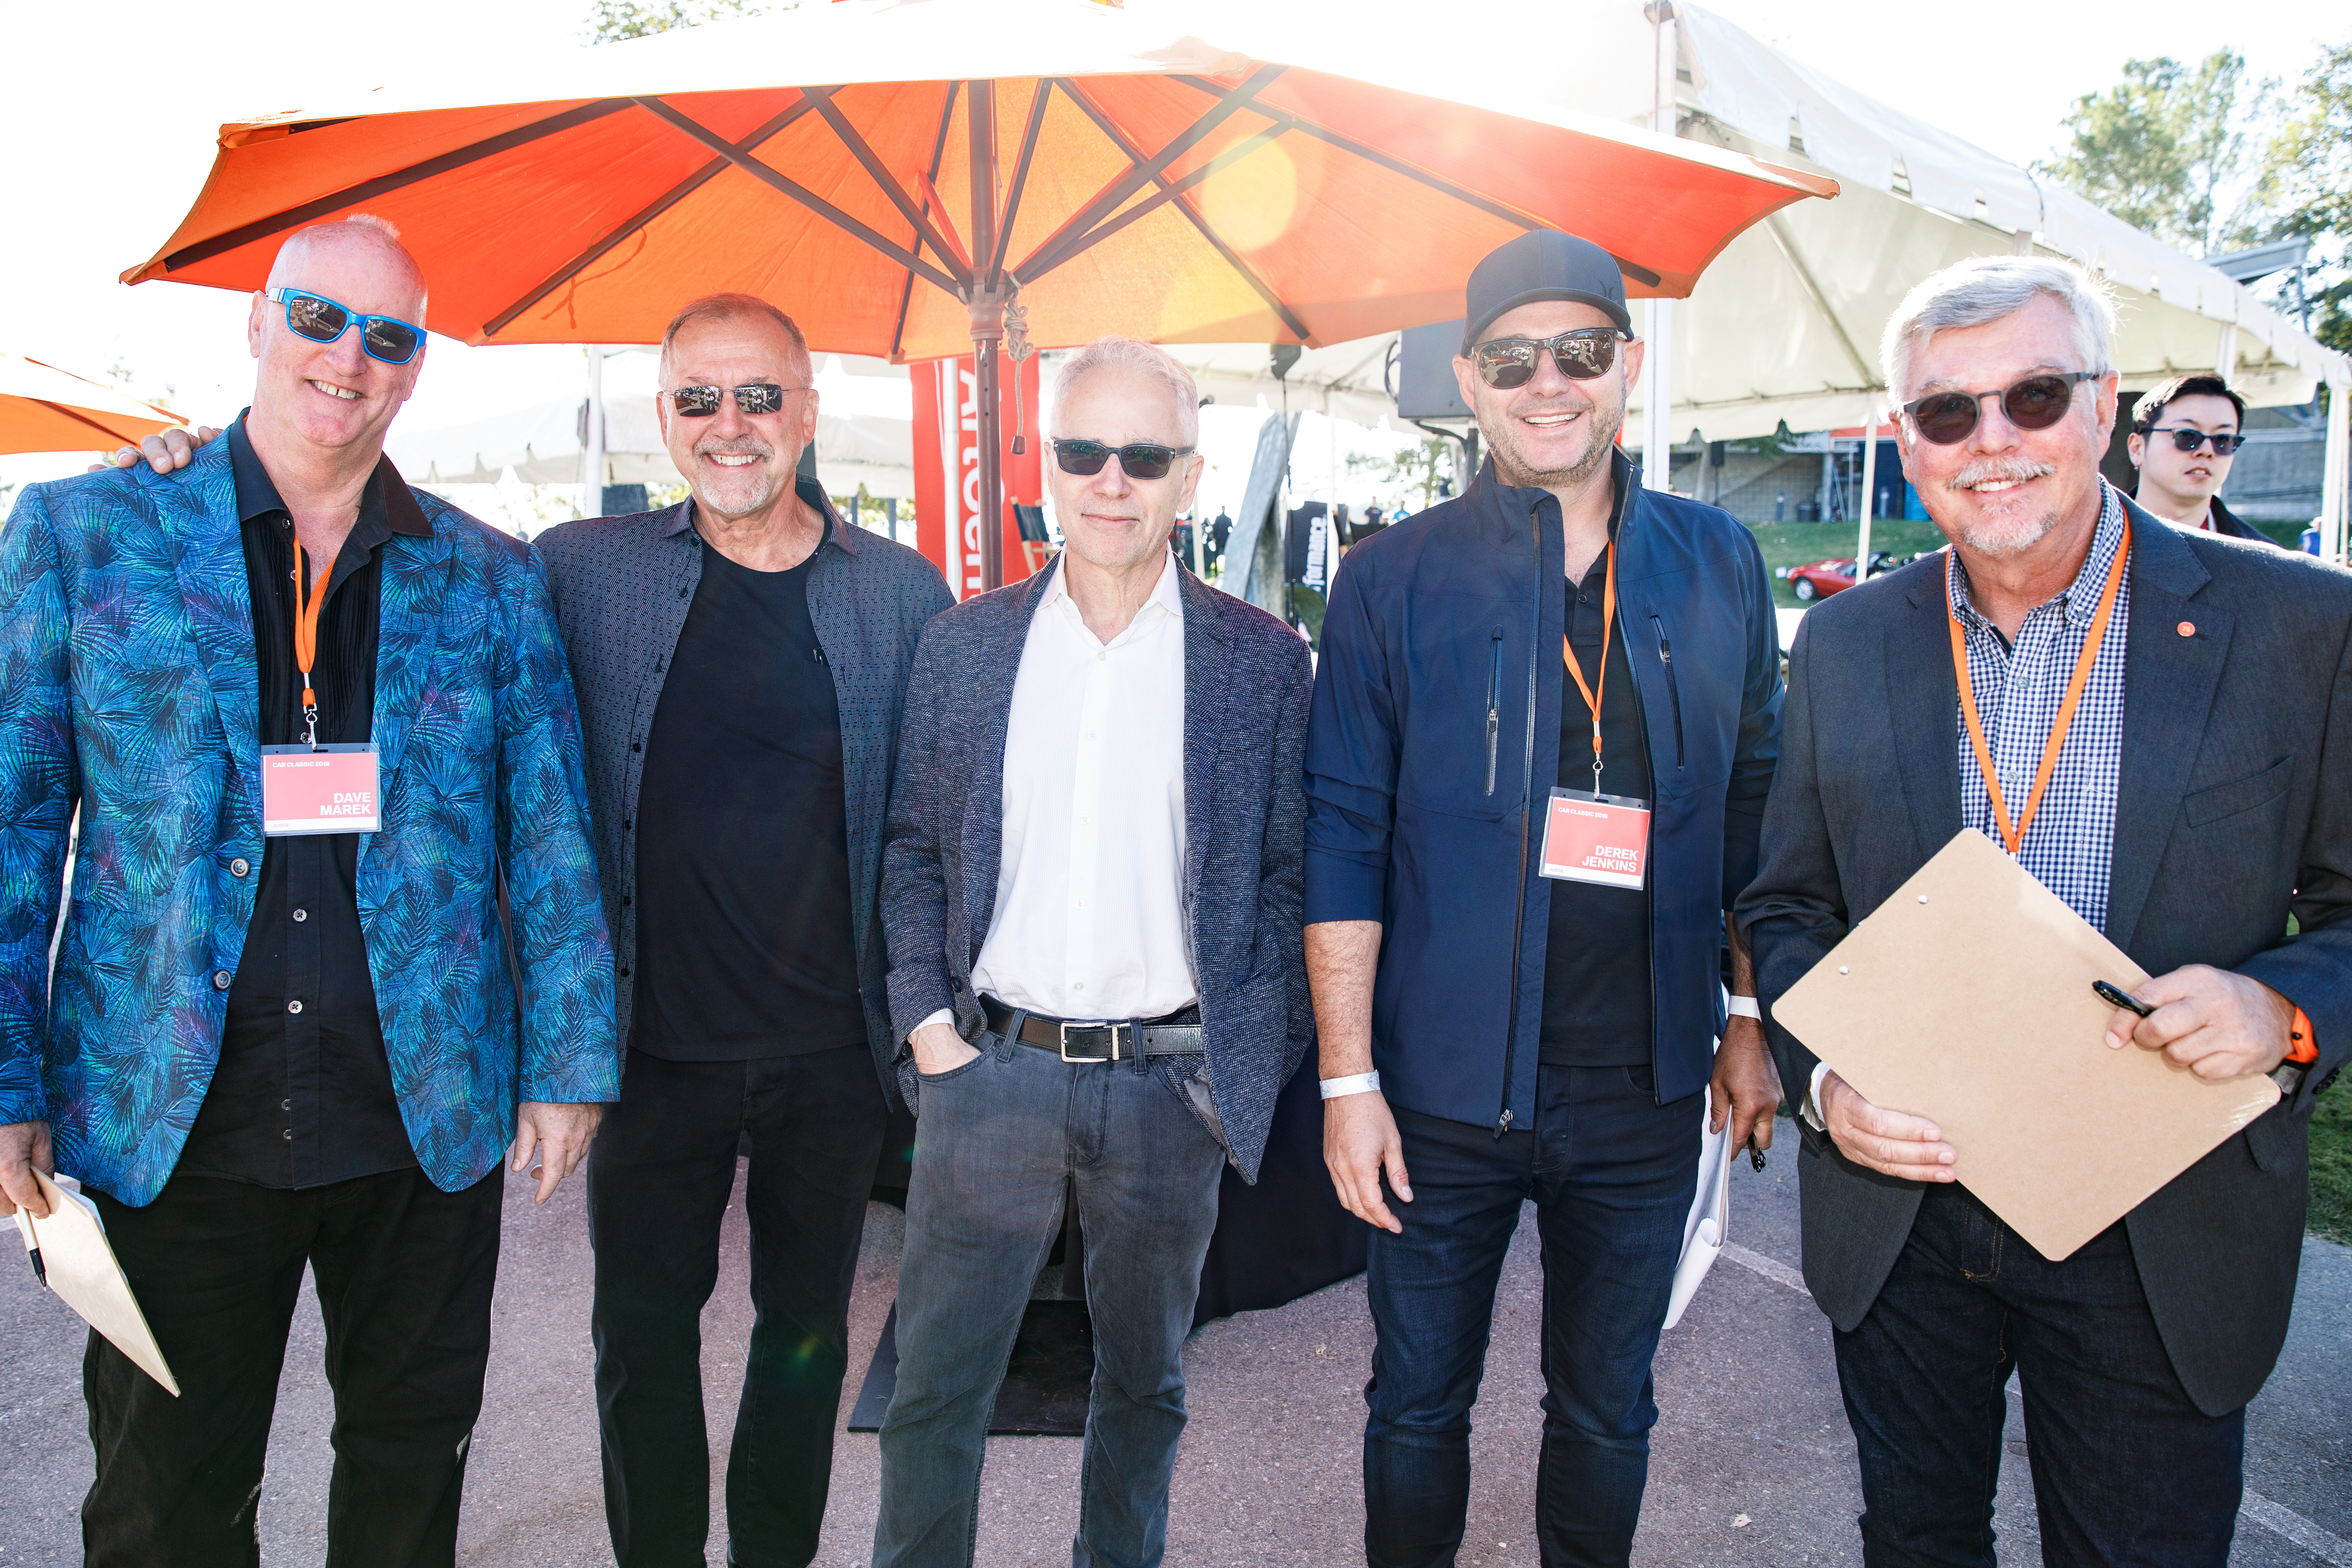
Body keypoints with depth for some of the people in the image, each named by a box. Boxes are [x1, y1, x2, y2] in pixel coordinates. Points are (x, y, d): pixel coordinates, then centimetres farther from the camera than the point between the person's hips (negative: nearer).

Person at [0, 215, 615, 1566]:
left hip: (430, 1112, 1)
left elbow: (551, 835, 4)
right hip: (167, 1120, -1)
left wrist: (569, 1062, 0)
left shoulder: (493, 579, 4)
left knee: (413, 1455, 17)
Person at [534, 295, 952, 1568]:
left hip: (835, 1053, 1)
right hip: (653, 1046, 0)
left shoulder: (901, 591, -1)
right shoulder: (581, 572, -2)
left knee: (807, 1337, 17)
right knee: (644, 1345, 14)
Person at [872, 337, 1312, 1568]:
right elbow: (912, 848, 7)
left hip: (1168, 1084, 0)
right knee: (934, 1385, 11)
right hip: (990, 1069, 1)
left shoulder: (1260, 659, -2)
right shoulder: (961, 643, 3)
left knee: (1144, 1381, 19)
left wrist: (1251, 1059, -7)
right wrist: (925, 1017, -3)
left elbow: (1286, 876, 0)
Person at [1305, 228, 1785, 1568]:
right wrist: (1348, 1077, -9)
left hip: (1647, 1095, 2)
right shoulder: (1395, 580, -5)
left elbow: (1753, 812, 10)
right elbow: (1343, 842, -6)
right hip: (1444, 1091, -2)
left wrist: (1751, 1020, 9)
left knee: (1608, 1412, 18)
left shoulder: (1718, 566, 3)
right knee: (1419, 1404, 15)